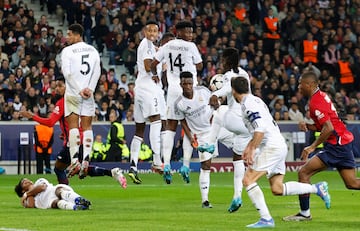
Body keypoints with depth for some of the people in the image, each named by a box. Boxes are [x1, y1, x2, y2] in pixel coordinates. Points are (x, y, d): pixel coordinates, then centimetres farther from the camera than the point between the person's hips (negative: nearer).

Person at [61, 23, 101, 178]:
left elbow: (67, 73, -12)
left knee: (73, 126, -2)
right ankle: (86, 161, -5)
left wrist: (79, 90, -11)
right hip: (89, 94, 4)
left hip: (73, 94, -4)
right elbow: (97, 72, 2)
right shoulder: (93, 50, 11)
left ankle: (75, 161, -12)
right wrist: (90, 89, -4)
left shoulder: (68, 51, -4)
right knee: (87, 126, 5)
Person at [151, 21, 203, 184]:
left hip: (173, 89, 4)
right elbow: (199, 66, 2)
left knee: (170, 126, 6)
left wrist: (155, 74, 26)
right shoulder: (190, 46, -6)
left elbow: (153, 64, 9)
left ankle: (166, 164, -6)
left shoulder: (167, 46, 7)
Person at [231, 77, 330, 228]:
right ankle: (317, 188, 10)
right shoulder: (255, 100, 21)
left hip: (272, 146, -10)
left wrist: (252, 149, -22)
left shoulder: (248, 104, -11)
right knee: (277, 189, 9)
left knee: (248, 180, -11)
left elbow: (260, 128, -22)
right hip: (280, 146, 10)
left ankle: (266, 219, -15)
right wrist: (249, 146, 29)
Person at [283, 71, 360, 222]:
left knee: (304, 173, -7)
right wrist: (308, 126, 6)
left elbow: (329, 128, -24)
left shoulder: (316, 102, -15)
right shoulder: (321, 96, 15)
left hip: (336, 145, -10)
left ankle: (305, 213, -4)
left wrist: (313, 147, -20)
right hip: (345, 142, 10)